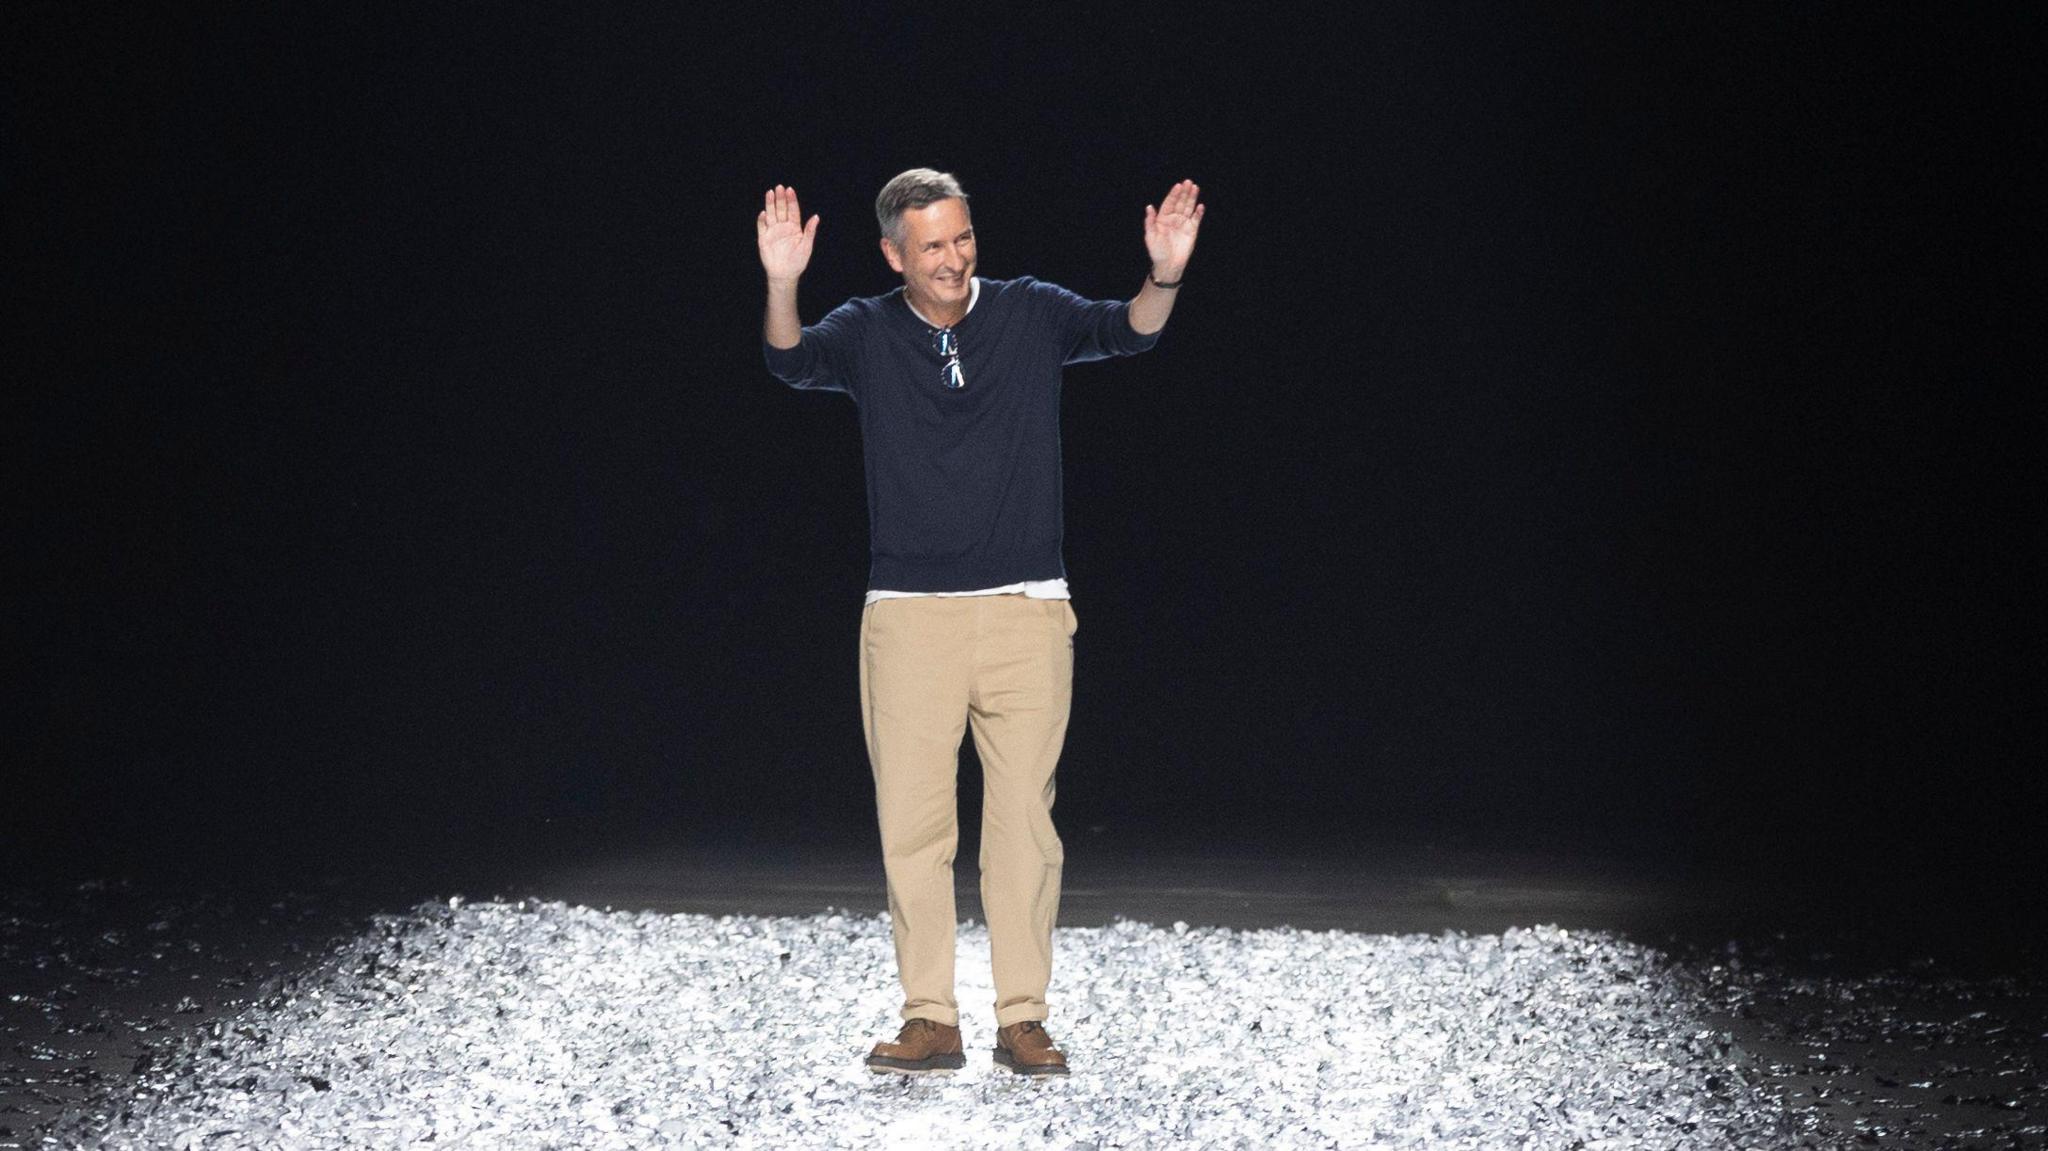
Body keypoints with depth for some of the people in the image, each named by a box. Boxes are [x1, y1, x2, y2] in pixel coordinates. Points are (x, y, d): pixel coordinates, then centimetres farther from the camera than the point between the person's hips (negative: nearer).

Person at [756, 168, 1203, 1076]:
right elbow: (793, 361, -15)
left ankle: (1023, 1020, 10)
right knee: (911, 822, 1)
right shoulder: (866, 332, 2)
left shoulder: (1029, 313, 4)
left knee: (1024, 821, 2)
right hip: (908, 617, 0)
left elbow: (1121, 331, -8)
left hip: (1026, 613, 0)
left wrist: (1163, 280, -30)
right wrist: (781, 285, -36)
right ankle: (930, 1020, 10)